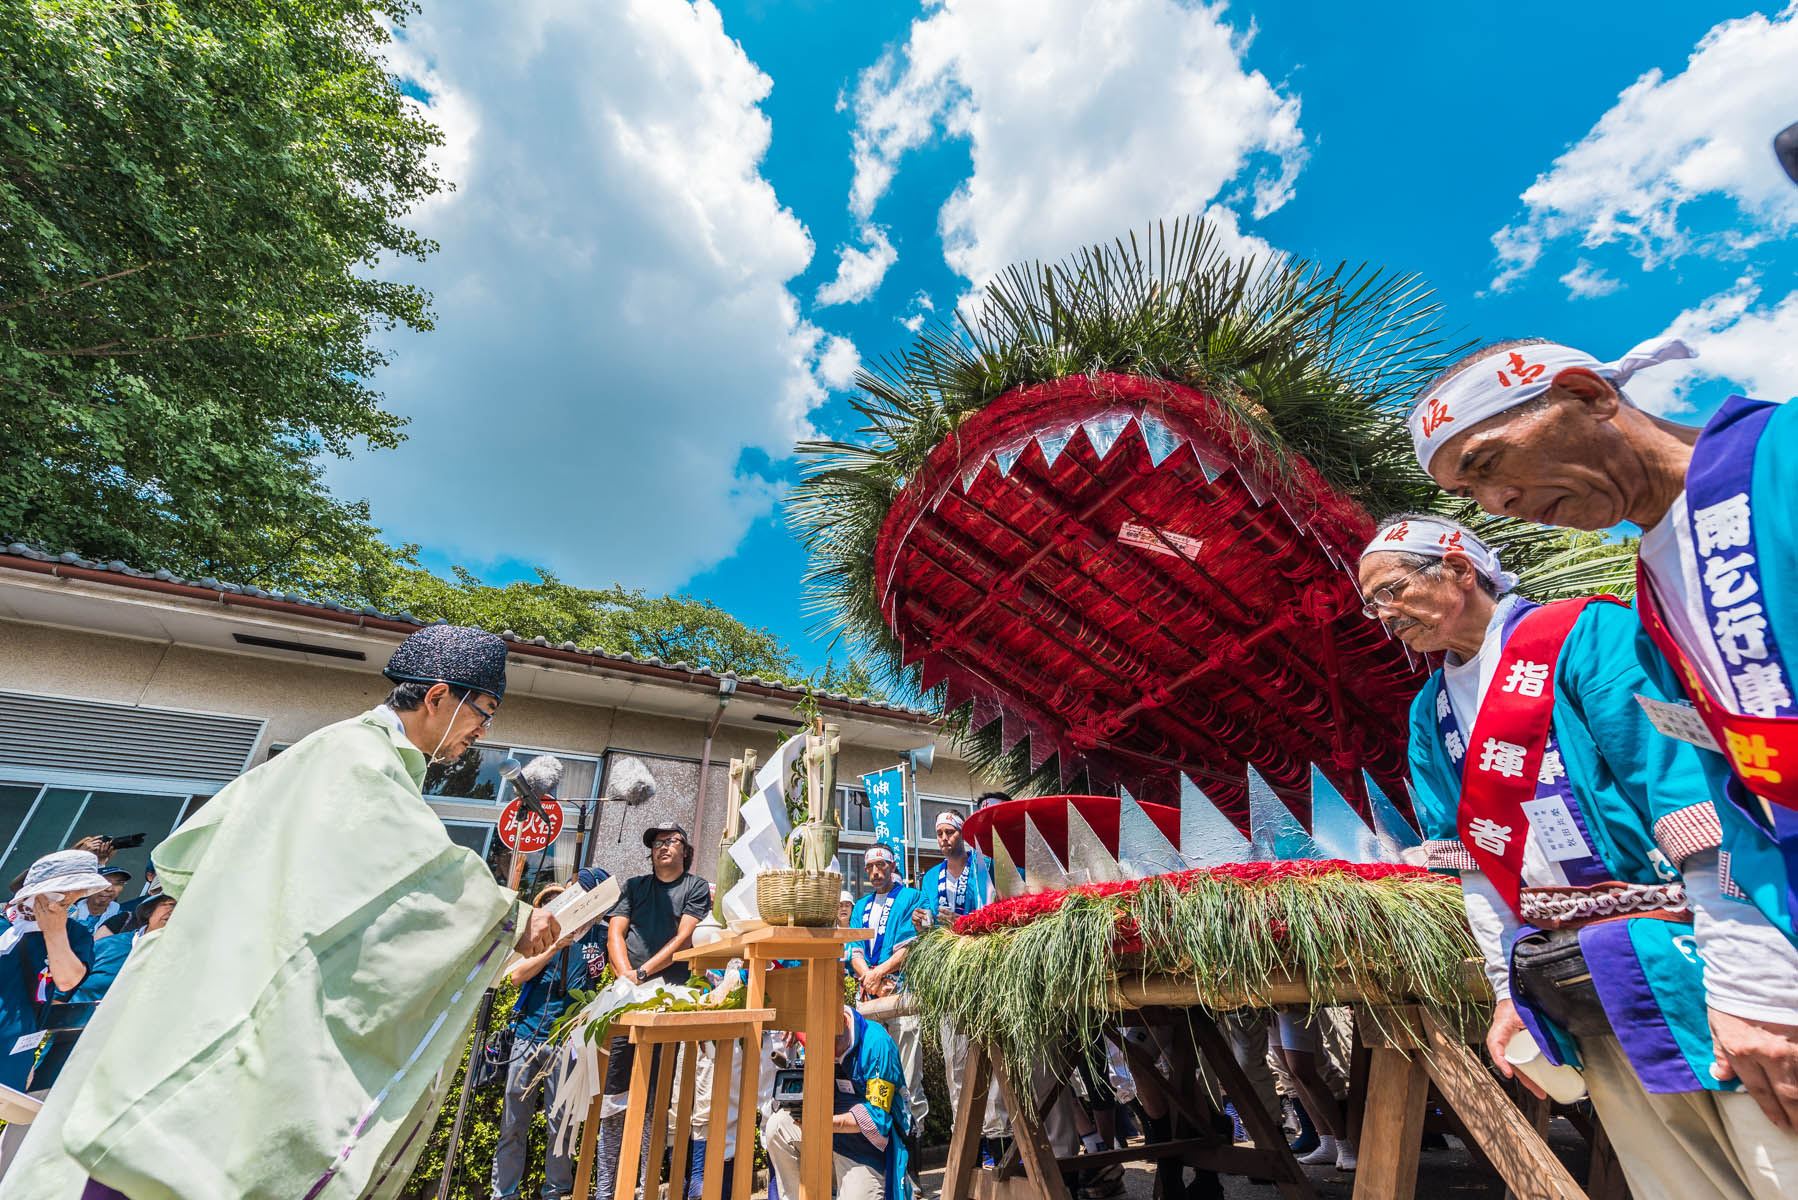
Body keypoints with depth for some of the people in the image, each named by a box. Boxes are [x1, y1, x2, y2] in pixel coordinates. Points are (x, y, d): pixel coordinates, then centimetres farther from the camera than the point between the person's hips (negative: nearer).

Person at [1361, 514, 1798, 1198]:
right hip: (1564, 991, 6)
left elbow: (1687, 786, -16)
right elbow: (1472, 859, 11)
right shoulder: (1429, 713, 11)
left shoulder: (1584, 633, -8)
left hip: (1672, 959, -5)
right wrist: (1507, 991, 9)